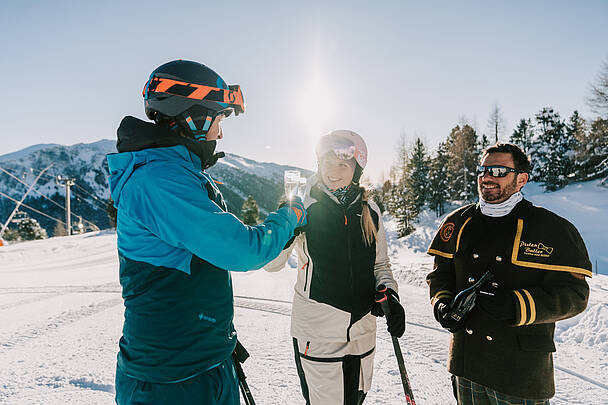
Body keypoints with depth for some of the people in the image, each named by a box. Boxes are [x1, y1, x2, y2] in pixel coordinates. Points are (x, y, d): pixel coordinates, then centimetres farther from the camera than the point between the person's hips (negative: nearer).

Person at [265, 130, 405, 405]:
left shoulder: (369, 211, 2)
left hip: (362, 333, 4)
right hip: (316, 333, -4)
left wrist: (389, 295, -5)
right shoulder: (304, 206, -7)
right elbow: (271, 264, -7)